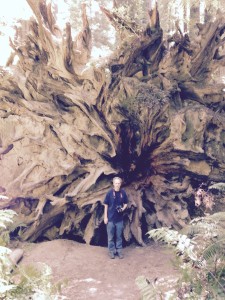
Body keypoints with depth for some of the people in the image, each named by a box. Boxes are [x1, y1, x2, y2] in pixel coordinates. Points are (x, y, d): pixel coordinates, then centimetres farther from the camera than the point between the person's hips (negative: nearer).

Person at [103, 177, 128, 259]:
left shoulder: (123, 193, -4)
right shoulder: (109, 193, -9)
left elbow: (126, 203, 9)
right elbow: (106, 205, -3)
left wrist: (123, 208, -13)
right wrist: (105, 217, -4)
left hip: (119, 218, 1)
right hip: (110, 218, -1)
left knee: (119, 235, 11)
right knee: (110, 236, 7)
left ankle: (119, 250, 23)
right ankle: (111, 250, 20)